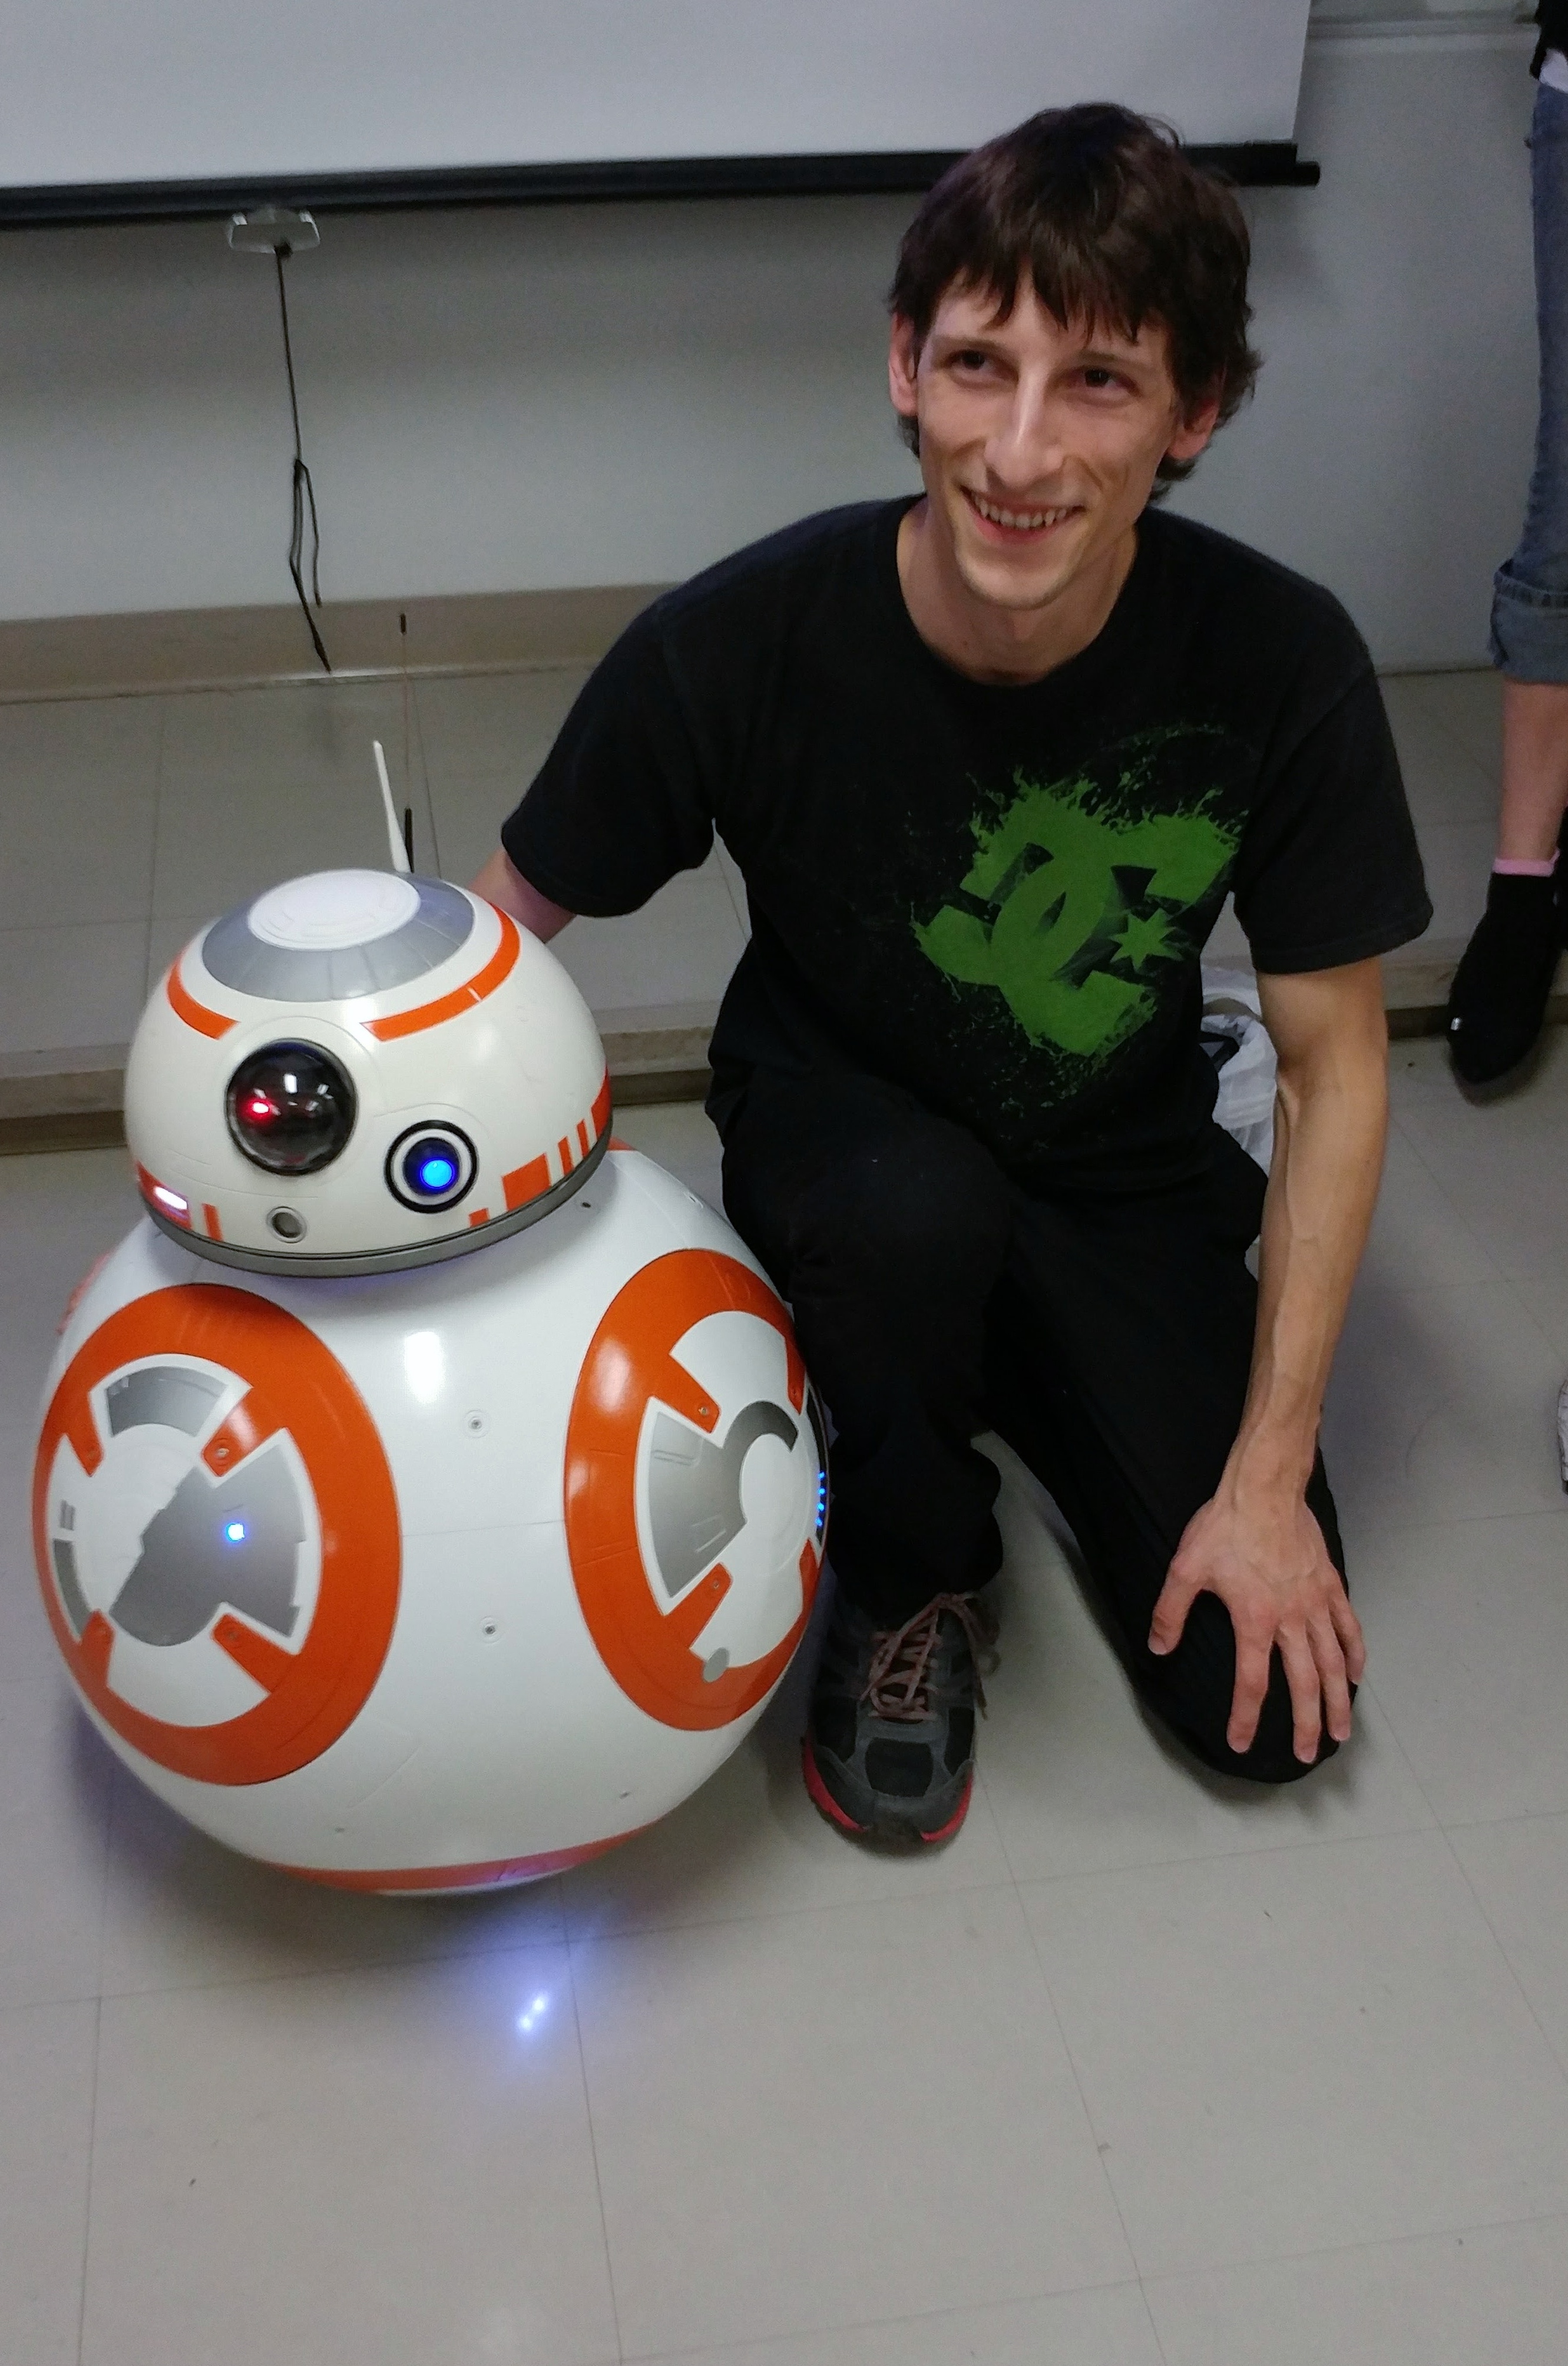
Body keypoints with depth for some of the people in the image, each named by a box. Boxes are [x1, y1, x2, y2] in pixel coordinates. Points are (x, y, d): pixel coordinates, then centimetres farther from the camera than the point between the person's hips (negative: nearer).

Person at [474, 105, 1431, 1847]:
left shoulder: (1279, 664, -23)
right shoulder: (738, 644, -26)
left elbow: (1332, 1072, -12)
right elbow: (513, 919, -11)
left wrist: (1267, 1476, -13)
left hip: (1125, 1188, 2)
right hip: (836, 1136, -1)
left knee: (1261, 1714, -9)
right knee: (914, 1205, -39)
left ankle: (1018, 1391, 20)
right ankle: (911, 1576, -5)